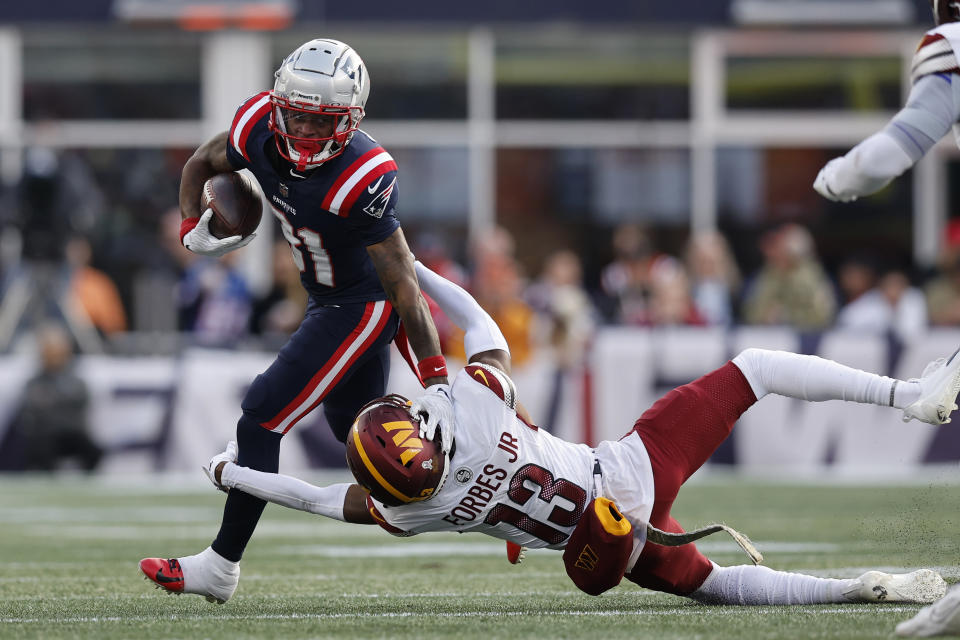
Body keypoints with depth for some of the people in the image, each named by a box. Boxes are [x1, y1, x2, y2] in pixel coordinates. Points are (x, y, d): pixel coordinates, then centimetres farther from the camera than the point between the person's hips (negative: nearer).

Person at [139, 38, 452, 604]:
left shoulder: (362, 179, -33)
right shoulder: (259, 128, -14)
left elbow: (404, 286, -30)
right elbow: (202, 165, 9)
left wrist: (437, 382, -30)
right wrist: (193, 229, -7)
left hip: (365, 307, -9)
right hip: (326, 298, 9)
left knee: (263, 417, -10)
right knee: (357, 429, 21)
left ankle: (223, 565, 0)